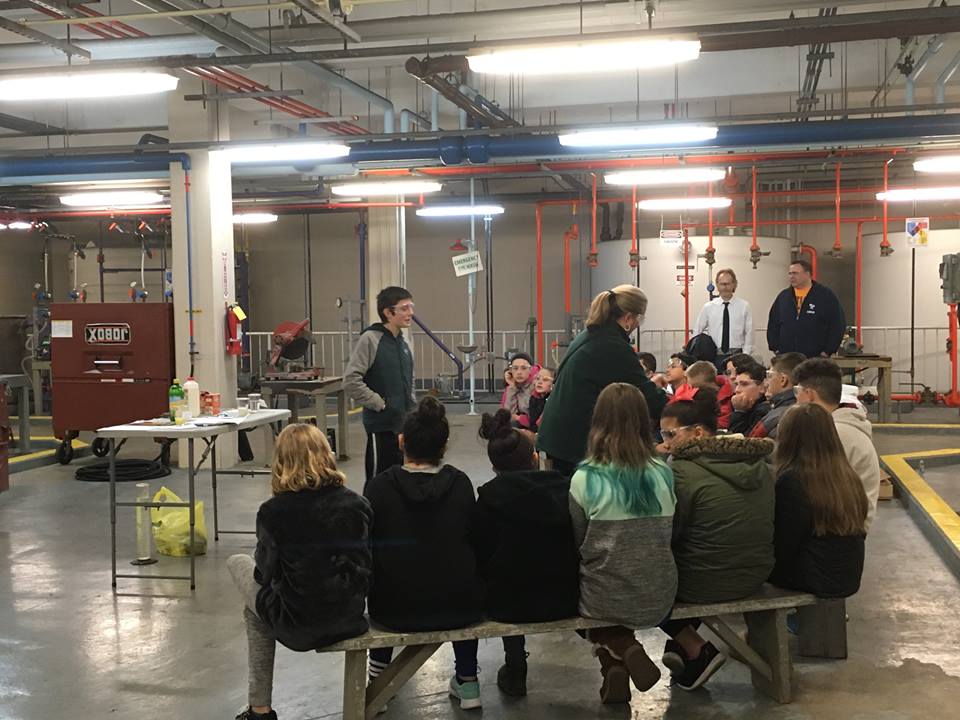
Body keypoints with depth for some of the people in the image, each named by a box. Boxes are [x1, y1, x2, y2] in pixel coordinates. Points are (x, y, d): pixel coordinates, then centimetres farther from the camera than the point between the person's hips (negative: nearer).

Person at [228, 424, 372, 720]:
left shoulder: (273, 511, -16)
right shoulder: (357, 504, -4)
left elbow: (265, 574, -6)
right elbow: (366, 565, 5)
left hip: (298, 625, -5)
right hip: (349, 618, 5)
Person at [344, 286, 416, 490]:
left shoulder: (402, 343, 12)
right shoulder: (370, 339, -12)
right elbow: (351, 380, -19)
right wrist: (379, 403, -15)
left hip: (404, 425, 8)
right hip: (381, 426, -7)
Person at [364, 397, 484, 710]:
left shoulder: (379, 487, -12)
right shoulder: (460, 484, -6)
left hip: (395, 609, -1)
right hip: (460, 607, 1)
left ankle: (378, 677, 37)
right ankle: (467, 680, 36)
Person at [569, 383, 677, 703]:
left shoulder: (586, 478, -14)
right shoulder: (664, 474, -4)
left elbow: (576, 542, -2)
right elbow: (665, 536, 10)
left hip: (607, 600, -4)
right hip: (659, 598, 4)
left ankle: (617, 656, 10)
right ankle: (627, 649, 14)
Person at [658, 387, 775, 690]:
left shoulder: (682, 469, -19)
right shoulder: (757, 463, 2)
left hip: (705, 584, -7)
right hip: (757, 575, 7)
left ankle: (695, 650, 12)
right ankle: (685, 642, 30)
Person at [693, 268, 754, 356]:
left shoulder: (744, 306, 4)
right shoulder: (708, 307, 5)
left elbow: (749, 333, 4)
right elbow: (697, 332, 10)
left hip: (736, 354, 0)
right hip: (714, 354, 0)